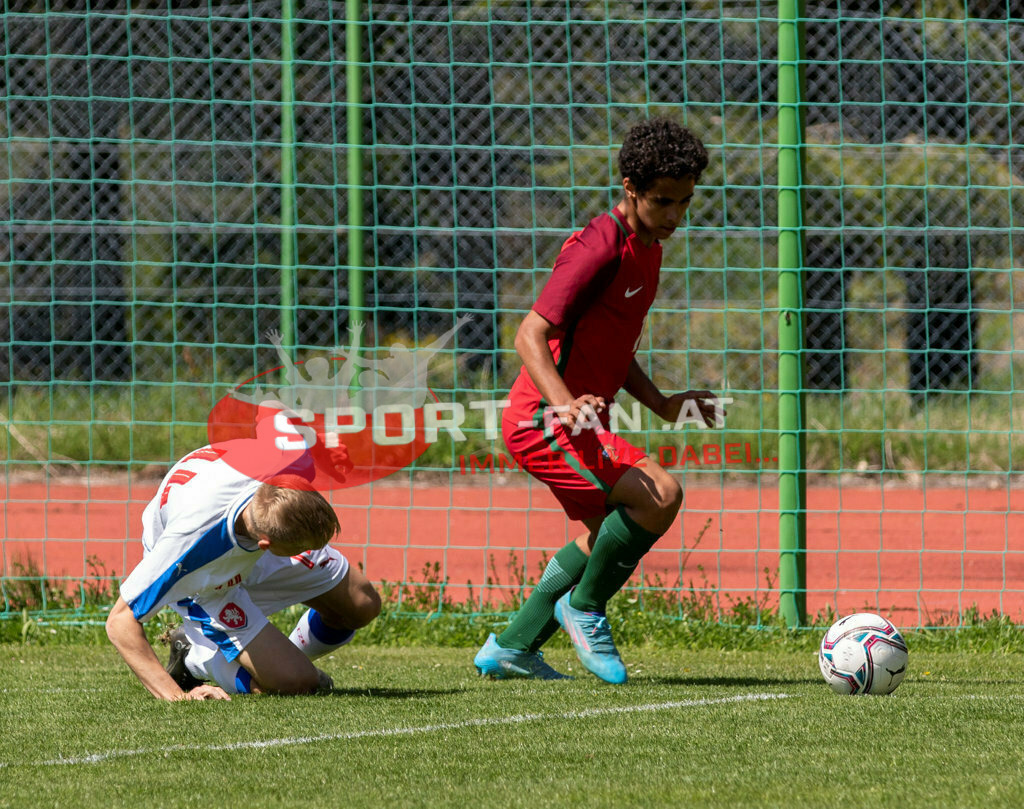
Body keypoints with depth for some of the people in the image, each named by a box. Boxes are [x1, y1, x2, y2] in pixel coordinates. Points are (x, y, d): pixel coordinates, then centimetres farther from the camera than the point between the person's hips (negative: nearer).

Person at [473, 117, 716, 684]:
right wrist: (566, 404, -38)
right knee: (660, 495, -24)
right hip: (543, 420, -11)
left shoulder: (647, 250, 12)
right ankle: (585, 606, -3)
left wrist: (662, 405, 11)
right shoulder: (601, 247, -18)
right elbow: (530, 336, -24)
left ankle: (510, 649, 32)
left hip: (580, 422, 11)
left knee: (608, 538, 23)